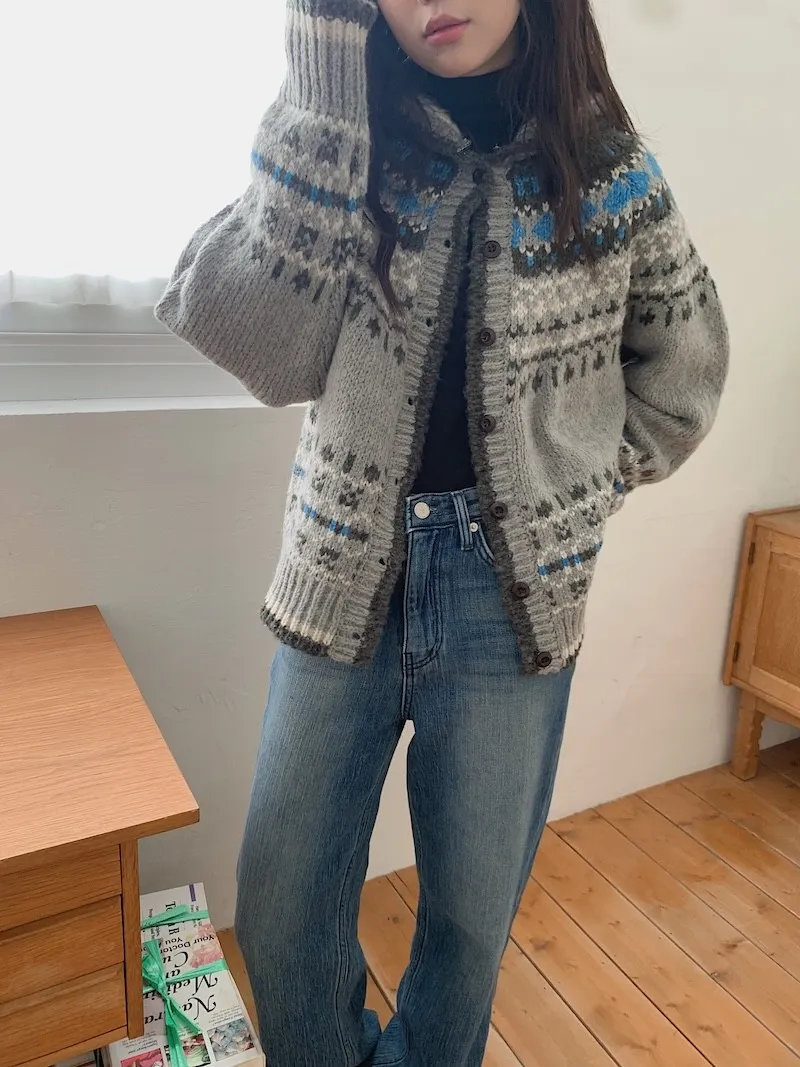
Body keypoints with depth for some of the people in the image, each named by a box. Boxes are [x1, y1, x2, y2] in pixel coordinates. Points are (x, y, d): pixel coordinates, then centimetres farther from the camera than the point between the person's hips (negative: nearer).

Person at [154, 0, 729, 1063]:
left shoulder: (609, 170, 2)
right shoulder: (344, 137, 2)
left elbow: (685, 363, 15)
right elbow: (266, 347, -16)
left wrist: (581, 489, 5)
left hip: (514, 596, 0)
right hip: (345, 579, 1)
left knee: (474, 915, 14)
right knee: (282, 909, 11)